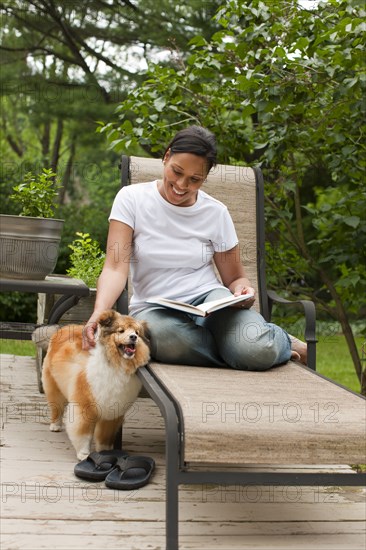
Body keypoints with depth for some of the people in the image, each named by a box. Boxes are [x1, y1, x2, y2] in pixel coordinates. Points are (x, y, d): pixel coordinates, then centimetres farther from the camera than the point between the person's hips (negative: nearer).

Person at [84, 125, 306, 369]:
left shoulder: (216, 213, 2)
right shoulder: (132, 199, -2)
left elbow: (235, 278, 10)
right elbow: (115, 268, -11)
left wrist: (243, 291, -15)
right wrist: (99, 311, -31)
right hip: (154, 309, 0)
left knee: (257, 350, -33)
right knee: (164, 336, -40)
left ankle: (282, 341, 6)